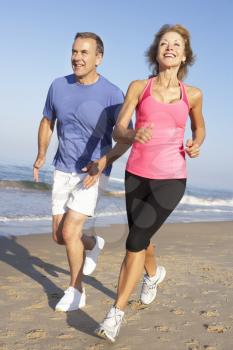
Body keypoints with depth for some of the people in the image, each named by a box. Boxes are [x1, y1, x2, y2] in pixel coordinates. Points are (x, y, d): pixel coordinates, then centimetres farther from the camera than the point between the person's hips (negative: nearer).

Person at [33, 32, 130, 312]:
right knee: (59, 236, 8)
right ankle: (93, 244, 43)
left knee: (69, 232, -14)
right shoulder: (58, 86, -2)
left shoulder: (112, 95, -15)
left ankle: (76, 291, 9)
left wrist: (103, 162, -28)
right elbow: (47, 122, 12)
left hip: (93, 173, -5)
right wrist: (41, 155, 1)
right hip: (63, 171, 5)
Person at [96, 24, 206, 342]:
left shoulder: (192, 94, 1)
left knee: (135, 241, -15)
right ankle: (154, 273, 54)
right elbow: (118, 131, -7)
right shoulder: (138, 87, -1)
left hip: (170, 179, -2)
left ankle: (117, 313, -5)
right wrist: (134, 135, -30)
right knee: (141, 238, 19)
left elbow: (199, 127, 20)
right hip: (137, 175, 2)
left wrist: (195, 145, -4)